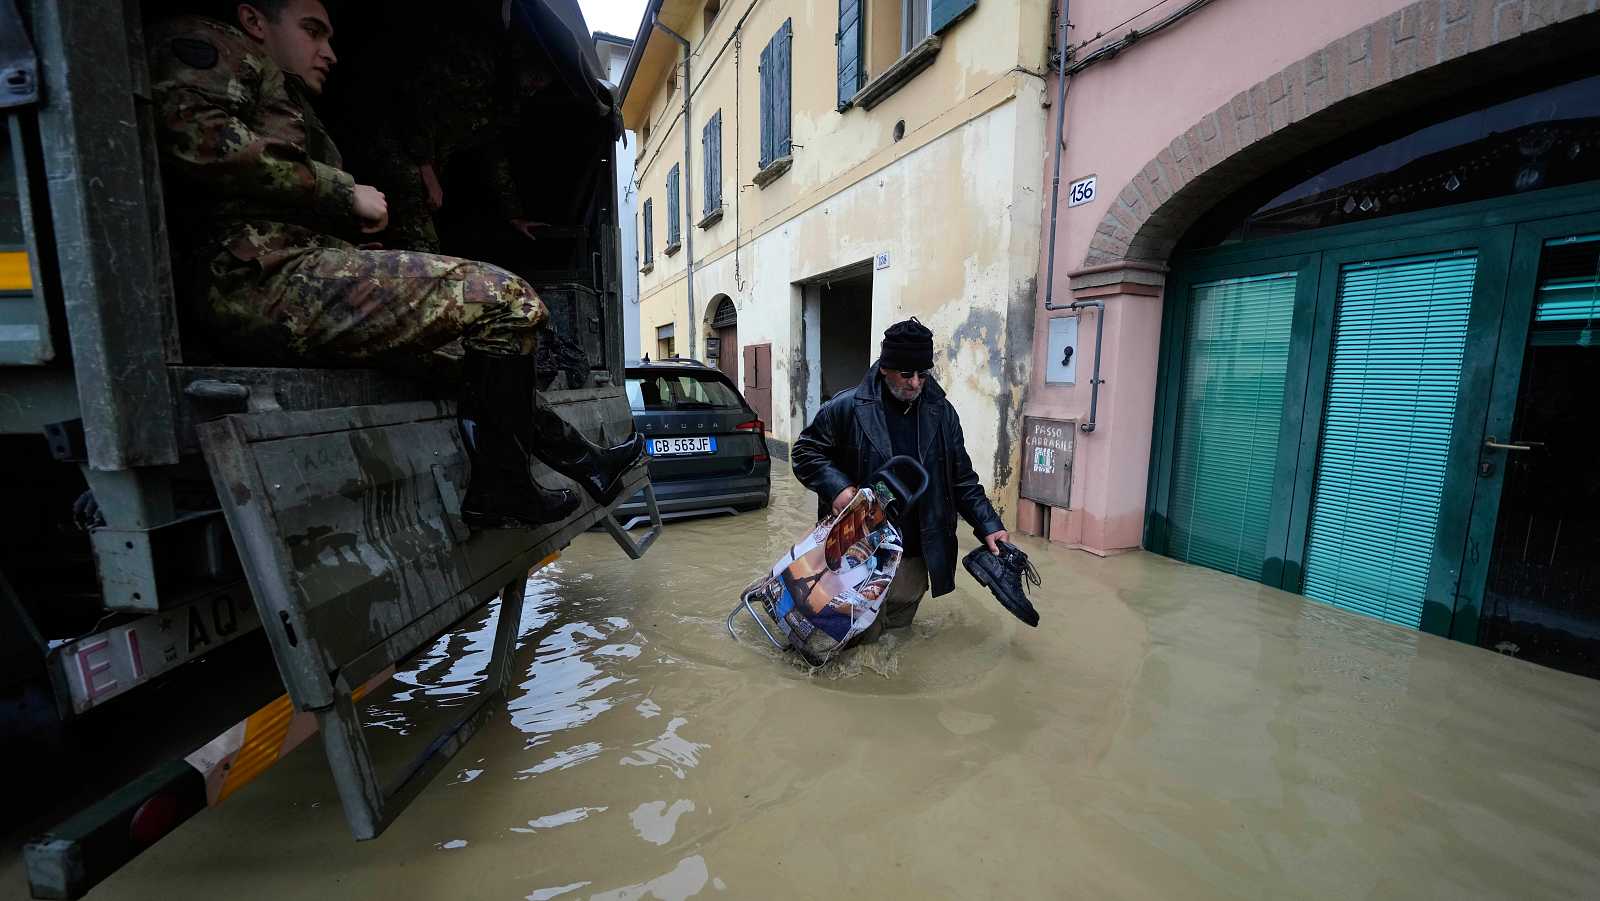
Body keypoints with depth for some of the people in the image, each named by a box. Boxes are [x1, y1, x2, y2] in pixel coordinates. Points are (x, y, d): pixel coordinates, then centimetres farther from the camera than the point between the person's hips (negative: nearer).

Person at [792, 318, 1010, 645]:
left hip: (915, 554, 4)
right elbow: (805, 451, -1)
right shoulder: (847, 407, -11)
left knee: (898, 626, 19)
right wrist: (836, 488, -18)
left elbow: (962, 479, 8)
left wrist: (988, 525, 0)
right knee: (861, 635, 7)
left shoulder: (941, 413, 1)